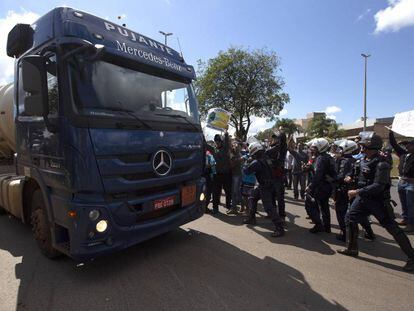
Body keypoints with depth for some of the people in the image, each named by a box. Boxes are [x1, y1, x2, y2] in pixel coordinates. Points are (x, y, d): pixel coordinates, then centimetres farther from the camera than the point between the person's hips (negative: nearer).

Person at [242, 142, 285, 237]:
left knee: (269, 207, -10)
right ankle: (251, 218, 32)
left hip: (265, 187, -10)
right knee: (252, 198, 22)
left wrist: (247, 165, 6)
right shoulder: (264, 159, 3)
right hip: (263, 186, 10)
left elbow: (246, 171, -14)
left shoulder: (256, 162, -22)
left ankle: (279, 228, -8)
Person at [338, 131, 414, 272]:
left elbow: (378, 186, -27)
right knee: (350, 218, 9)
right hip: (363, 198, 8)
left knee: (392, 227, -1)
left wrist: (357, 192, -26)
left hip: (378, 200, -8)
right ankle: (352, 249, 22)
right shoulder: (363, 160, 4)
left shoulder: (381, 164, -22)